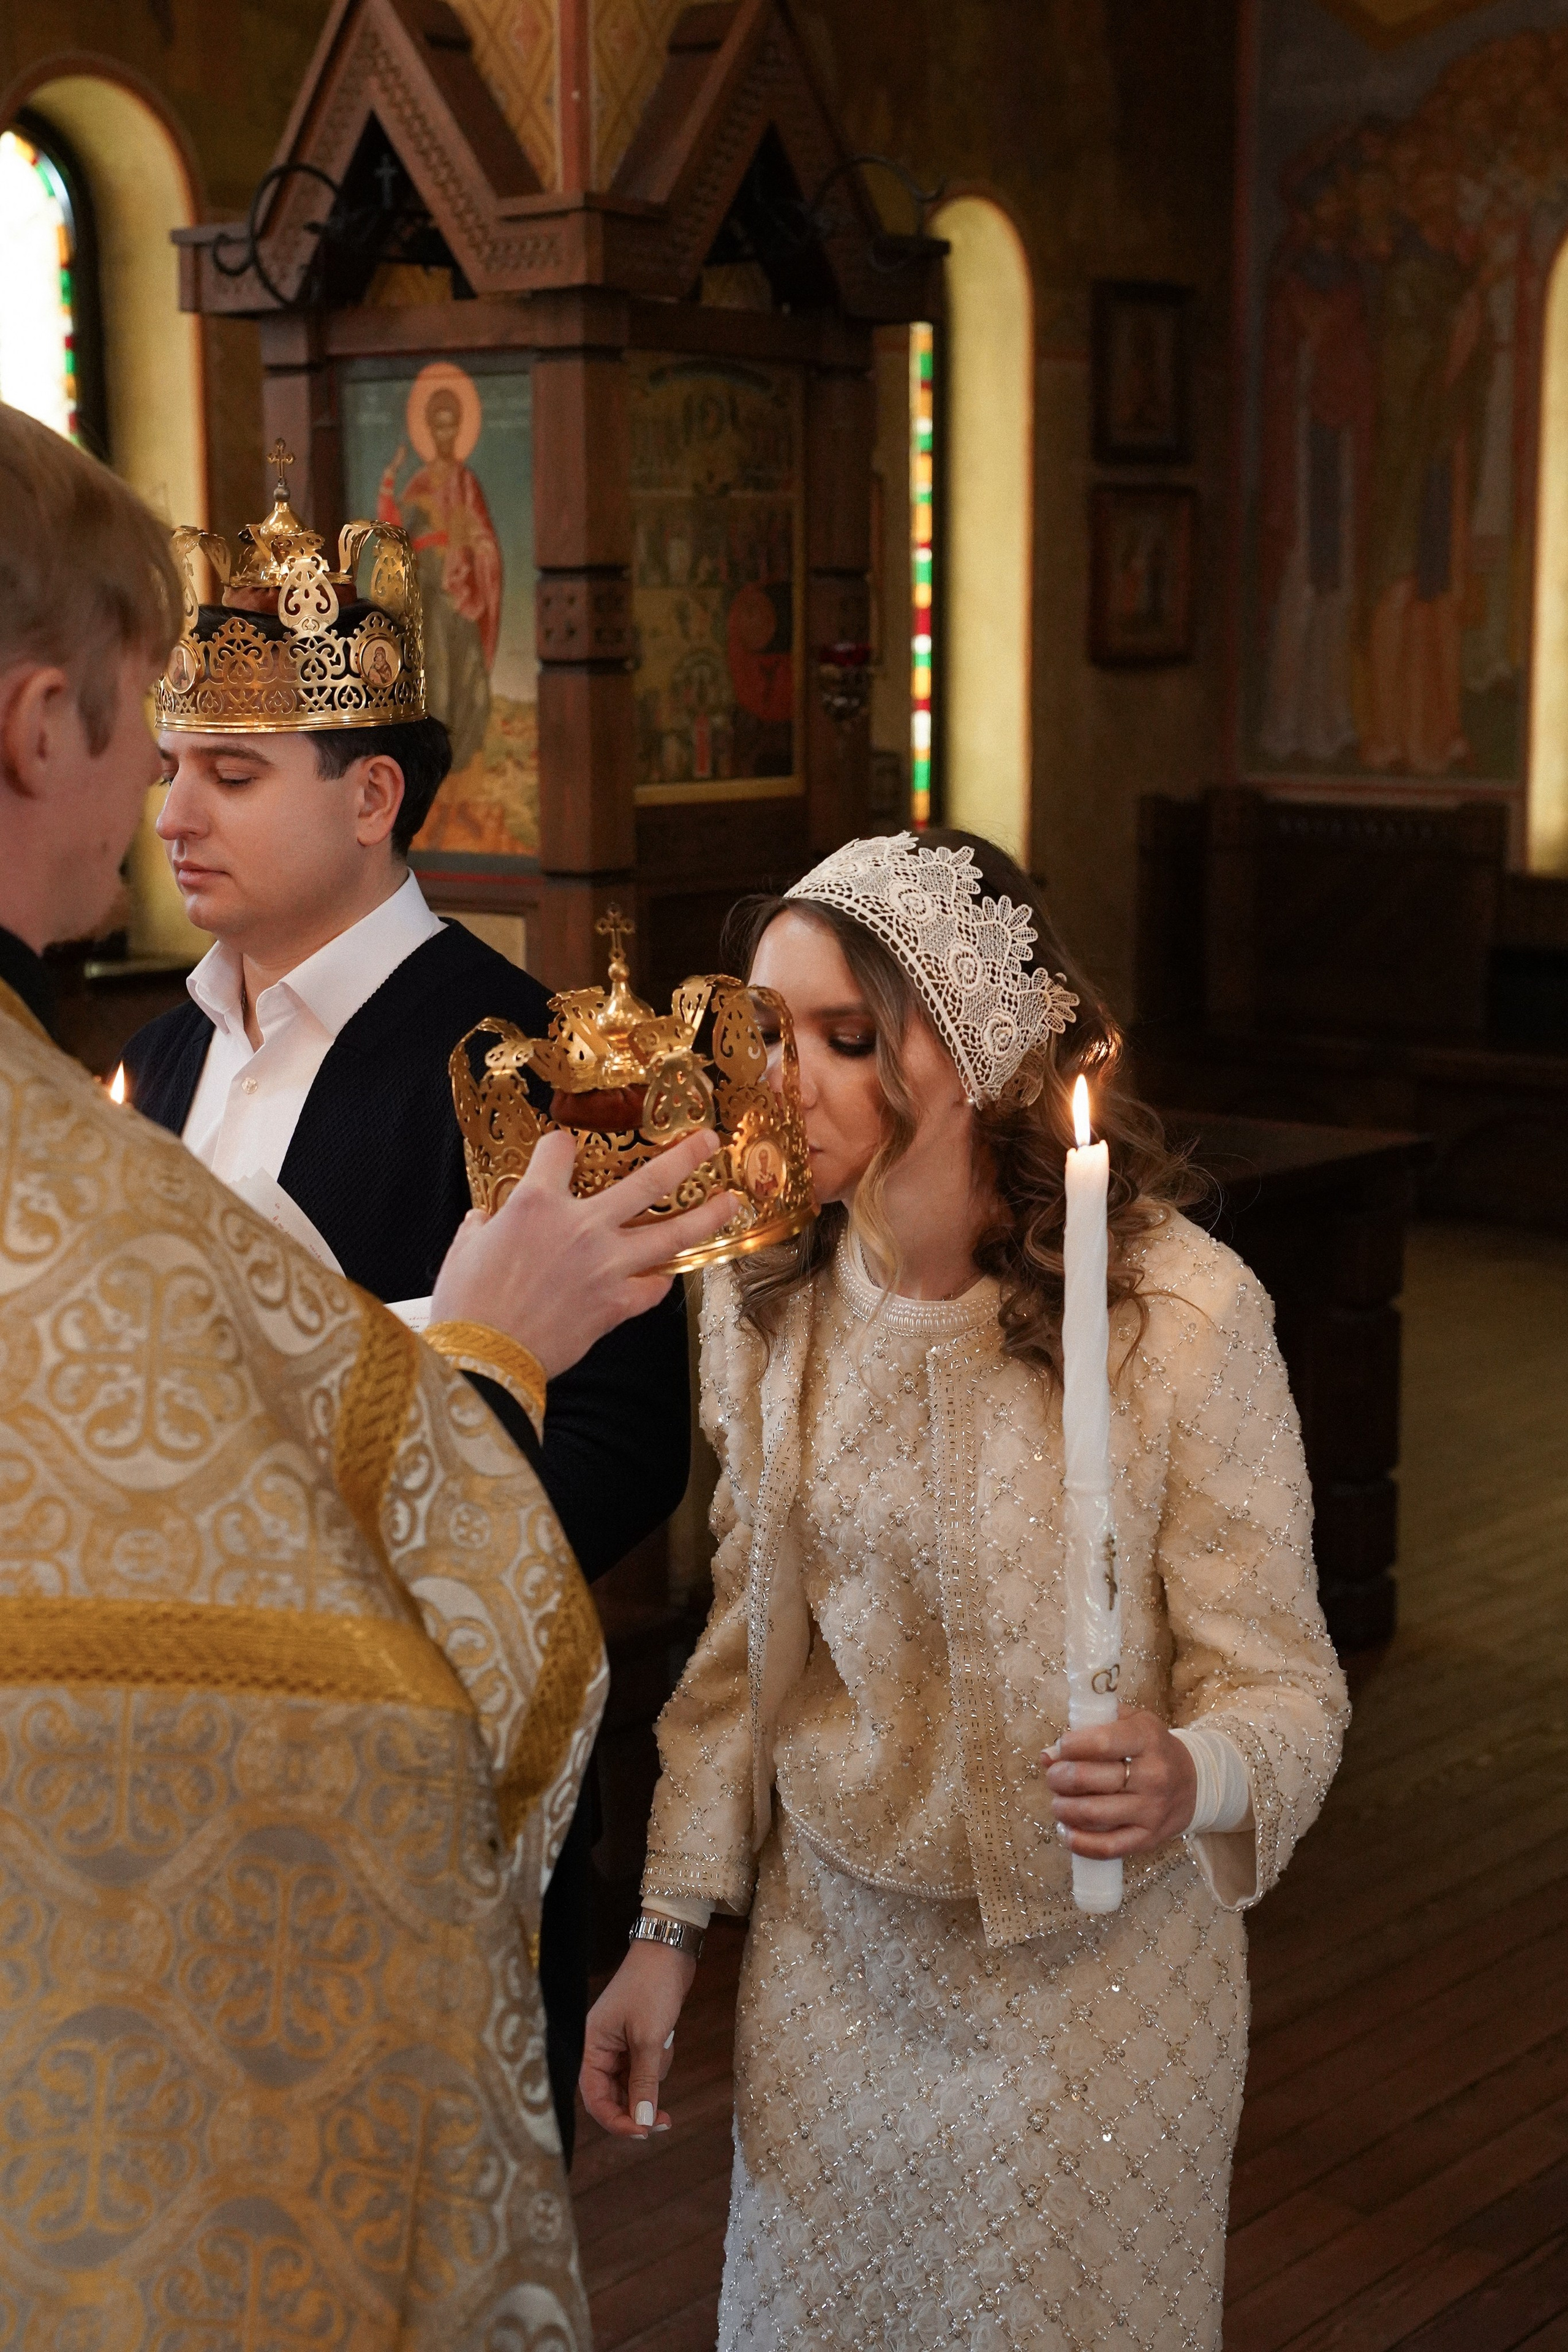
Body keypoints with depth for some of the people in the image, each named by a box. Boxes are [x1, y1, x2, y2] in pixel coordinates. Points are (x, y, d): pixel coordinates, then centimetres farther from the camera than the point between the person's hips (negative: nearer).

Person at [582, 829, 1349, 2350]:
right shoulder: (762, 1298, -4)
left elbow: (1283, 1683, -14)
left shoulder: (1183, 1312, -20)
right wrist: (669, 1929, 7)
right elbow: (742, 1642, 7)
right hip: (829, 1957, 4)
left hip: (1087, 1981, -4)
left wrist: (1192, 1776, -36)